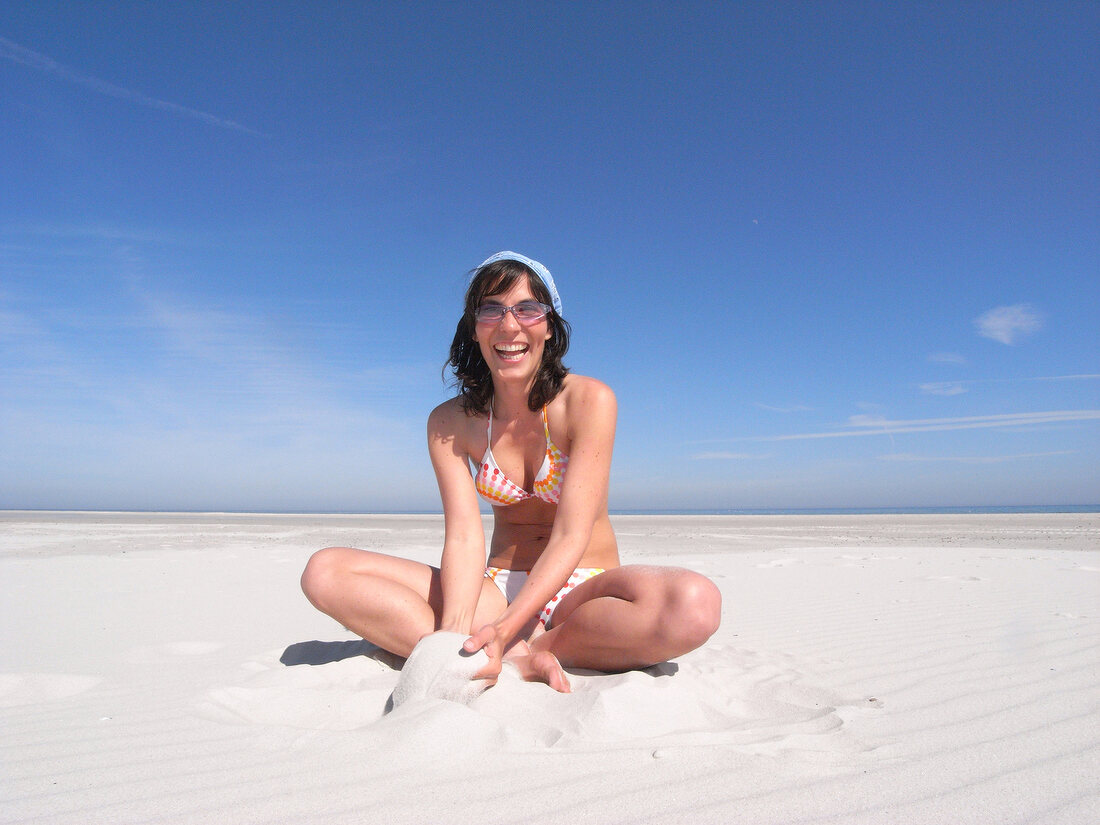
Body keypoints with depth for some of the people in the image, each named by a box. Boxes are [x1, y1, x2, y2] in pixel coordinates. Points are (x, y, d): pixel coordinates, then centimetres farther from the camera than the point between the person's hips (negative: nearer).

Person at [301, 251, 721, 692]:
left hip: (583, 587, -2)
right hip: (497, 589, 3)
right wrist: (456, 632, -31)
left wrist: (504, 630, -30)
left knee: (696, 604, -35)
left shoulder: (589, 400, -12)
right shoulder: (448, 423, -2)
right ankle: (520, 660, -26)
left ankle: (521, 647, -19)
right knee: (325, 571, -15)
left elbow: (571, 537, -18)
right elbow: (464, 535, -13)